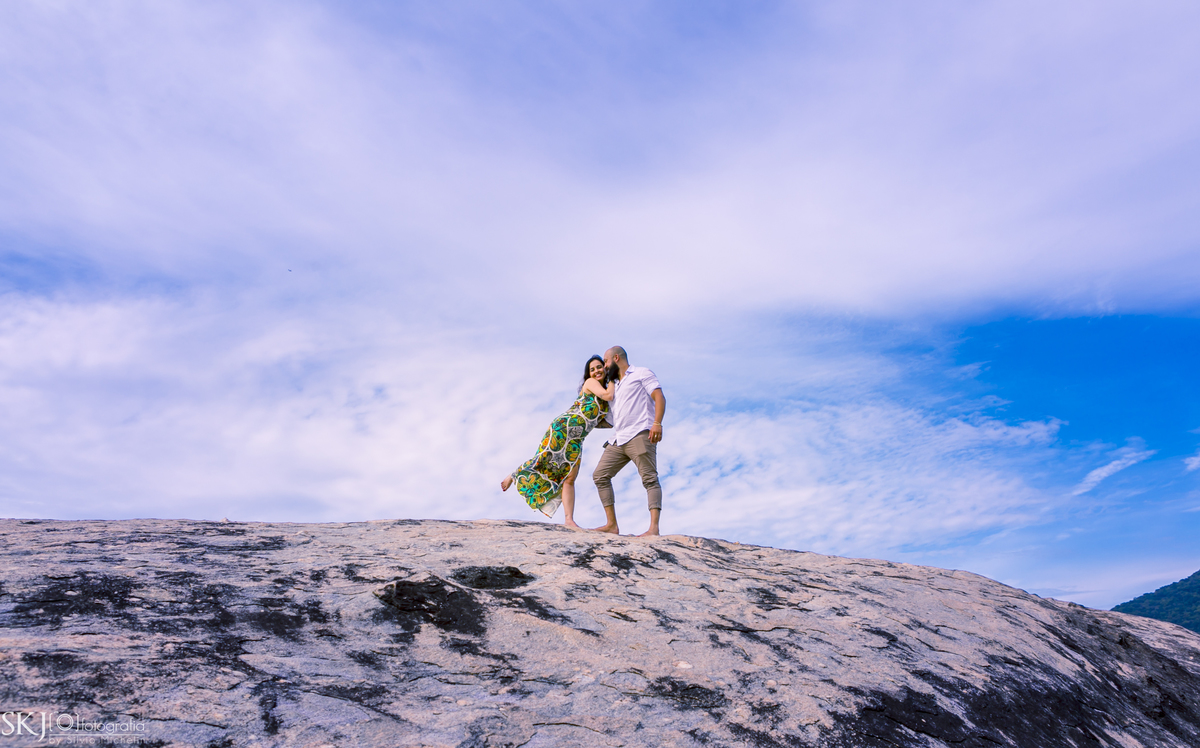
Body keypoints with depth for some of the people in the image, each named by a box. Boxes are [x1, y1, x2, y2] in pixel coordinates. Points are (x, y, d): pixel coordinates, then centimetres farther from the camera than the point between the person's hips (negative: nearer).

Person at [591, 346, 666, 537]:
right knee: (600, 475, 1)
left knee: (650, 479, -14)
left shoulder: (641, 373, 7)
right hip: (618, 439, 9)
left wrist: (657, 423, -21)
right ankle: (612, 525, 1)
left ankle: (654, 528, -23)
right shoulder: (615, 386, 30)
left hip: (640, 435, -9)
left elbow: (659, 397, -7)